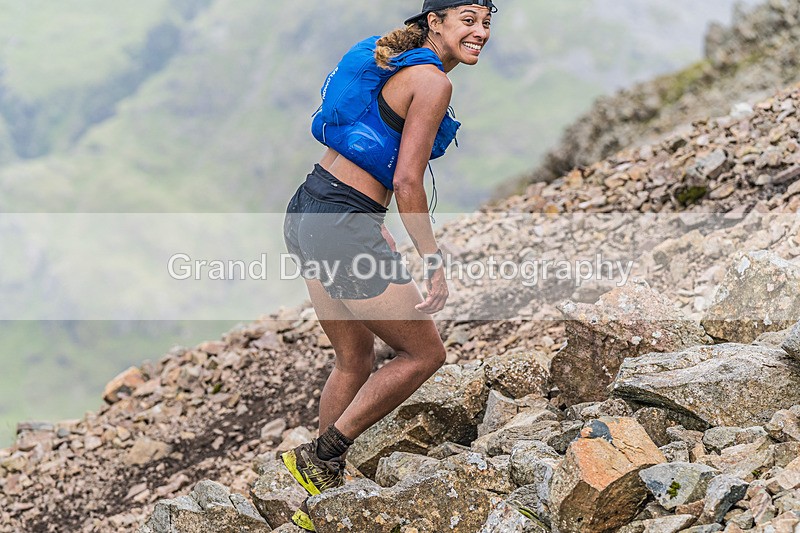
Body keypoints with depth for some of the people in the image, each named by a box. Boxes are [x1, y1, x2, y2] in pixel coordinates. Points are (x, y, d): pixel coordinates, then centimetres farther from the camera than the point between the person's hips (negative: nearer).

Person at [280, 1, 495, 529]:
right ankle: (321, 456, 8)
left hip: (307, 211, 9)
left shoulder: (395, 64, 16)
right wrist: (435, 263, -10)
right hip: (342, 230, -9)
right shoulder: (433, 82, -12)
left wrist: (379, 233, 26)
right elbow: (407, 182, -16)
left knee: (356, 360, 21)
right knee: (425, 353, 6)